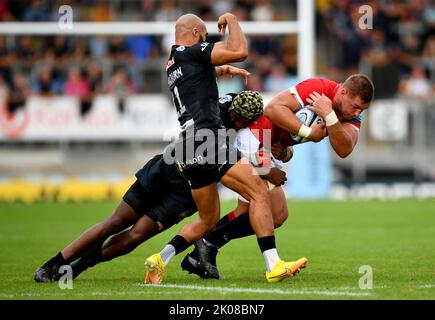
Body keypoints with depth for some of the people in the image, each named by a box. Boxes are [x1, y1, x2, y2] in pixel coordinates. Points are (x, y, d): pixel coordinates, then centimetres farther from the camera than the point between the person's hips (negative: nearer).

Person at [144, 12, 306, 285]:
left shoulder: (172, 66, 24)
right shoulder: (193, 52, -3)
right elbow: (240, 52, -13)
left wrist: (217, 71, 40)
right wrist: (231, 20, 2)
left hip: (188, 149, 10)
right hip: (207, 140, -10)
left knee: (208, 219, 18)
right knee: (260, 194, -12)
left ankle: (160, 260, 9)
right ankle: (274, 267, -20)